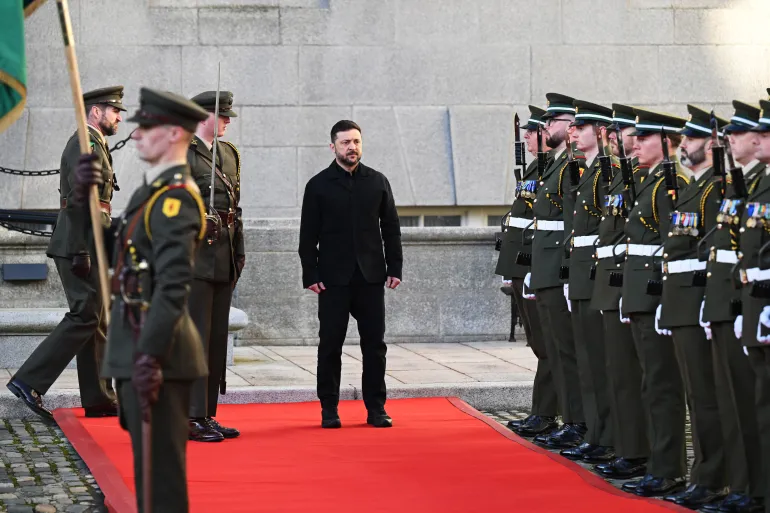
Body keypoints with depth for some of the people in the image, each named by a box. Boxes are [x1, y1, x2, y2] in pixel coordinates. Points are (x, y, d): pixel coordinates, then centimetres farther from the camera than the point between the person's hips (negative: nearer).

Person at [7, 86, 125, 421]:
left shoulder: (93, 144, 21)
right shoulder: (86, 144, -12)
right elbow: (80, 199, -20)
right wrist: (81, 253, -23)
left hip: (84, 248, 11)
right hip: (80, 246, -11)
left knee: (95, 320, 10)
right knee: (84, 318, -11)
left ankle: (99, 399, 13)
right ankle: (29, 382, -10)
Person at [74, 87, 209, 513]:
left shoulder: (175, 198, -16)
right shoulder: (153, 191, 16)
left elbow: (175, 285, -24)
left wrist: (150, 356, -29)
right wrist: (86, 194, 8)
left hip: (155, 351, -10)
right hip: (139, 348, 10)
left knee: (158, 469, -6)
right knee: (152, 465, 16)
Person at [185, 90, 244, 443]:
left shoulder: (229, 153, 17)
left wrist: (239, 249, 17)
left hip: (224, 256, 8)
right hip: (194, 254, -8)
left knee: (217, 338, 10)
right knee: (195, 336, -7)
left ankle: (208, 416, 16)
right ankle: (192, 418, -4)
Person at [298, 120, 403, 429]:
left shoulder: (378, 182, 9)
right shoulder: (318, 186, 3)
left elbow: (391, 229, 11)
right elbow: (308, 236, 1)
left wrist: (395, 268, 3)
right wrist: (310, 275, -6)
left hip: (371, 276, 2)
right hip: (333, 278, -2)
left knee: (374, 343, 3)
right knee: (330, 344, 2)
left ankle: (376, 408, 9)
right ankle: (329, 409, 8)